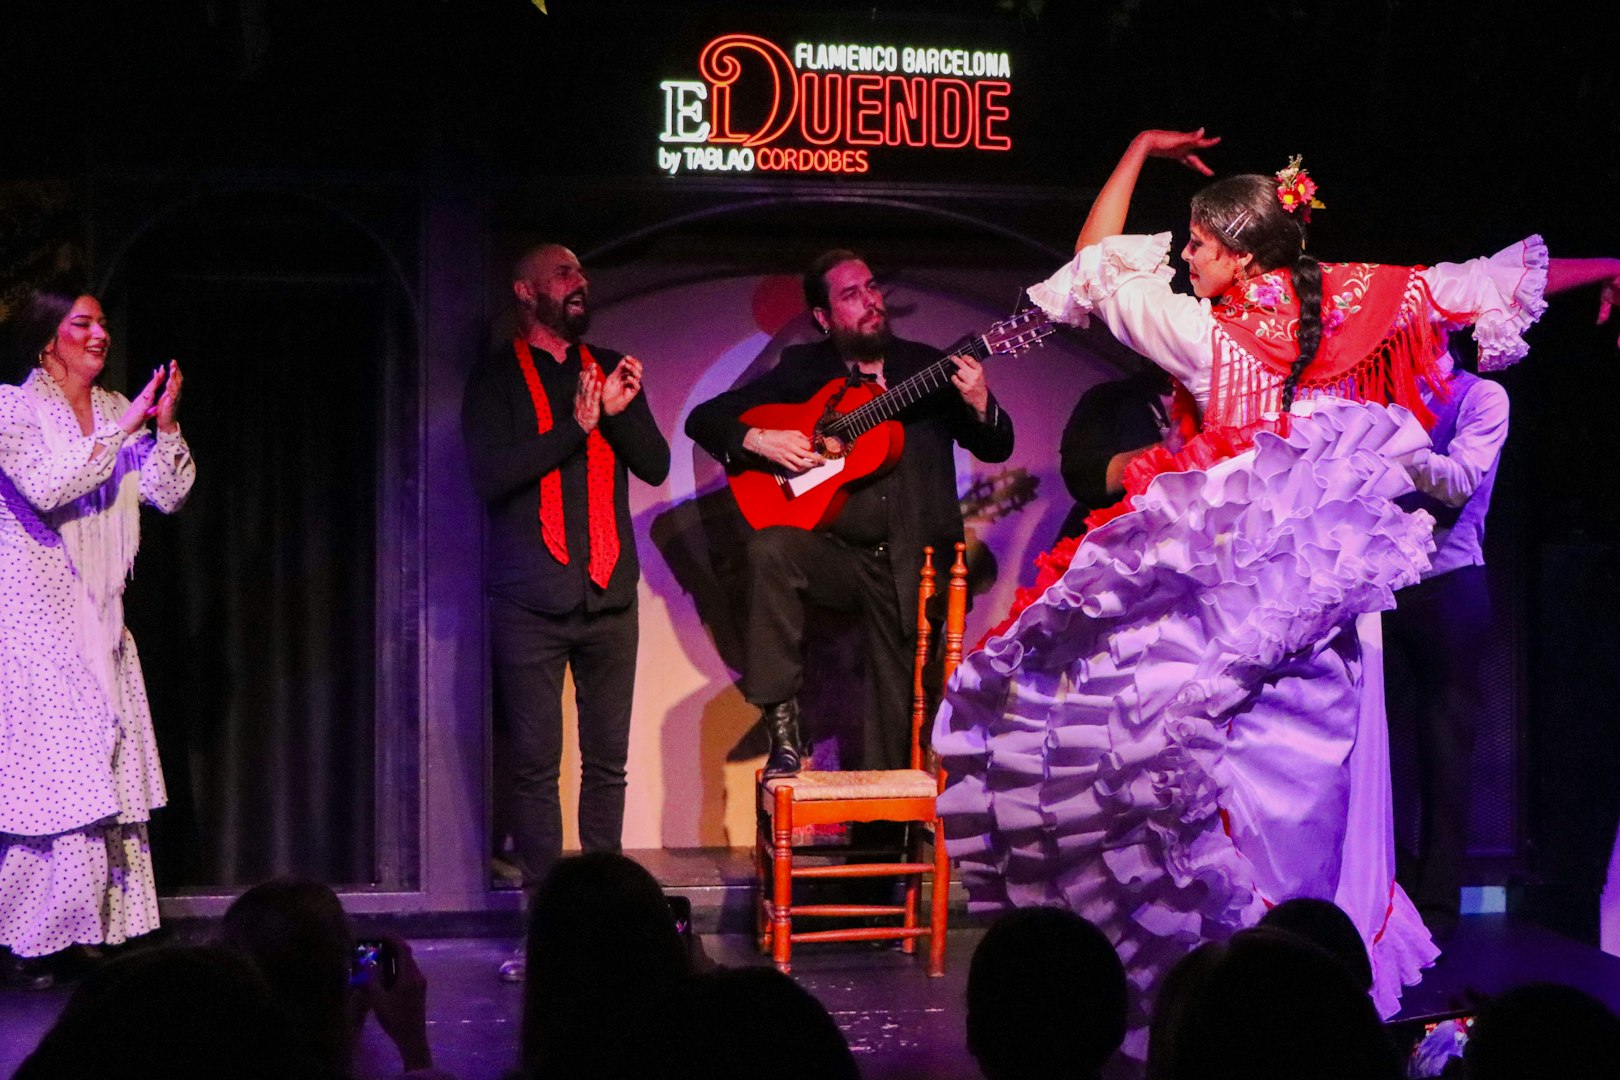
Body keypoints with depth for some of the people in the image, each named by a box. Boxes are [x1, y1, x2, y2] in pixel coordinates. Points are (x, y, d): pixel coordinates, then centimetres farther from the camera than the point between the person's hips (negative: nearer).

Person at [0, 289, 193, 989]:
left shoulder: (117, 411, 13)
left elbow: (169, 495, 8)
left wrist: (166, 427, -8)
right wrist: (123, 430, -18)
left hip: (97, 616, 6)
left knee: (103, 778, 2)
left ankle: (100, 930, 6)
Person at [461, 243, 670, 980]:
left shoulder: (609, 370, 16)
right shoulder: (498, 380, 4)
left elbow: (656, 466, 9)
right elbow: (489, 475, -10)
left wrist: (621, 413, -10)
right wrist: (574, 428, -16)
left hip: (609, 594, 4)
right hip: (531, 601, -4)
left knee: (608, 759, 4)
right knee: (536, 764, -4)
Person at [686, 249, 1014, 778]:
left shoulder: (926, 366, 9)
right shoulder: (802, 369, 8)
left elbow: (996, 448, 10)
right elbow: (703, 419, 7)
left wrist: (980, 405, -13)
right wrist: (757, 441, -13)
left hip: (912, 562, 1)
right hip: (836, 553, -1)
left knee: (897, 707, -5)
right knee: (770, 549, -32)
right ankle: (782, 724, -27)